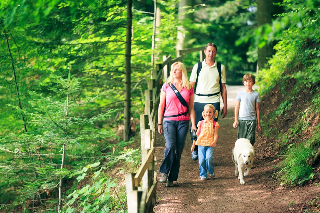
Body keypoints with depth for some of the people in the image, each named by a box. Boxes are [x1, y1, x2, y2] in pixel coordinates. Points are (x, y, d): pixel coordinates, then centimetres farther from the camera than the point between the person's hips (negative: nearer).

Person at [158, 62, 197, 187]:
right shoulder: (166, 86, 6)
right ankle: (164, 173, -8)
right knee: (170, 146, -21)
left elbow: (191, 108, 13)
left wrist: (193, 124, 5)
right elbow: (161, 106, 9)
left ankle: (172, 178, 4)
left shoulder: (188, 88, 9)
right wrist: (159, 123, 5)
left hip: (183, 122, 1)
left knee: (178, 150, -1)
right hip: (169, 120, -1)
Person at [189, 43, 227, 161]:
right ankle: (195, 150, 26)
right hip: (199, 101, 0)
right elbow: (191, 85, 7)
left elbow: (223, 87, 11)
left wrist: (225, 106, 9)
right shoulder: (197, 66, 6)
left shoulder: (220, 67, 8)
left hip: (214, 102, 0)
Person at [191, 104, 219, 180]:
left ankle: (211, 172, 6)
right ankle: (203, 175, 8)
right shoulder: (201, 123, 12)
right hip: (201, 143, 2)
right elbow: (197, 134, 16)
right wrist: (193, 144, 15)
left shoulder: (214, 124, 6)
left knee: (209, 158, -19)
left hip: (210, 144, -2)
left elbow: (215, 134, 0)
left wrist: (214, 142, -19)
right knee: (201, 160, -7)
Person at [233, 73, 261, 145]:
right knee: (241, 139, -1)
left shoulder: (255, 94, 4)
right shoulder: (240, 93, 4)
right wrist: (236, 120, 0)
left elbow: (257, 109, 8)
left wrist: (258, 123, 9)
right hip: (241, 120, 0)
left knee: (250, 140, -7)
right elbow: (237, 107, 8)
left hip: (252, 120, 0)